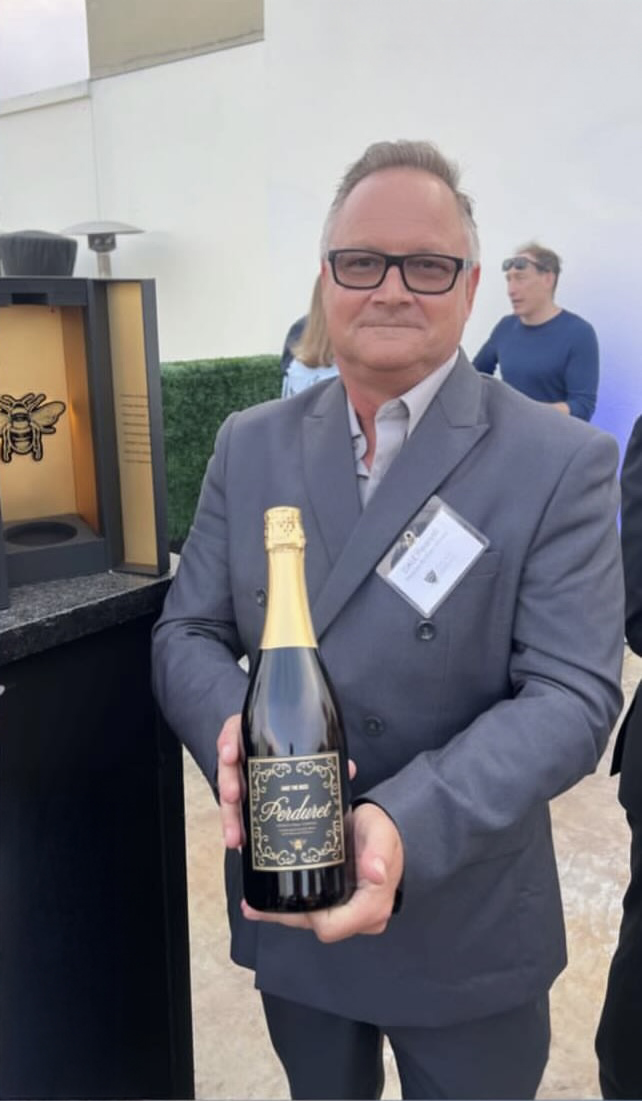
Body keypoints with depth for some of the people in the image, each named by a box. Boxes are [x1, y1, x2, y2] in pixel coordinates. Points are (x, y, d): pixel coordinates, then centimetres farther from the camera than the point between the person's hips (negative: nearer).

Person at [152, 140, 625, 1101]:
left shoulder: (563, 463, -13)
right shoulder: (248, 445, -1)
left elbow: (571, 692, -18)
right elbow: (186, 633, -1)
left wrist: (410, 825, -32)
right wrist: (234, 732, -23)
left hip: (464, 932, -3)